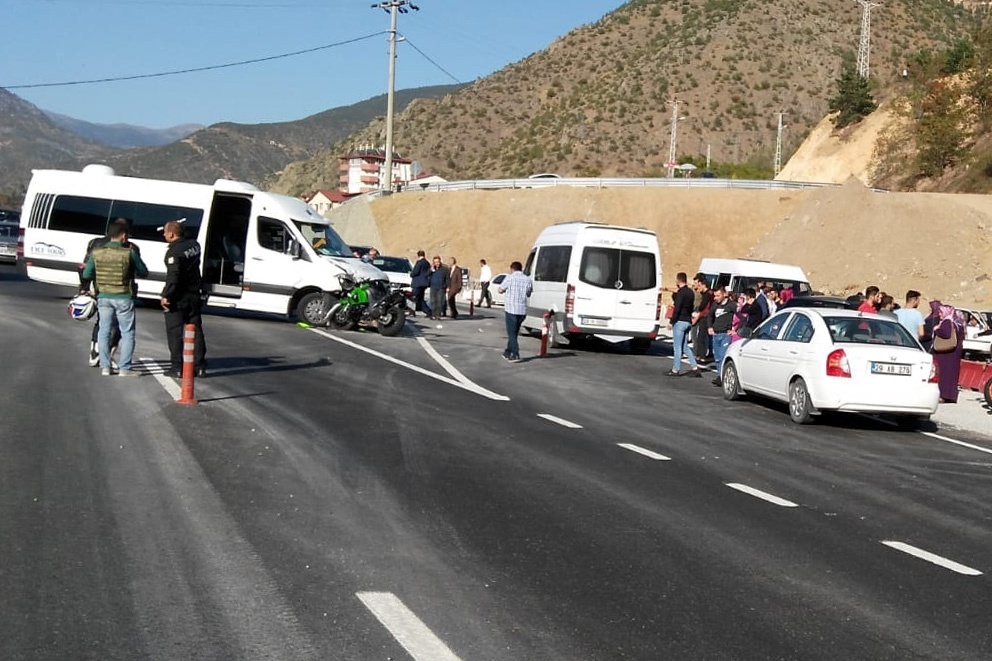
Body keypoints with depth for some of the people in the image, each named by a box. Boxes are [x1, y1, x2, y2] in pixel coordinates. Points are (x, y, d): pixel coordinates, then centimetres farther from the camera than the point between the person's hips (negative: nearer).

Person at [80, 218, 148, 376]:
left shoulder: (97, 252, -3)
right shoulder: (129, 253, -14)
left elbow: (86, 274, 3)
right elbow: (143, 273, -4)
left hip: (103, 297, 4)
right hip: (123, 298, -4)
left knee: (104, 331, 13)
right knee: (127, 333, 6)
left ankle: (105, 367, 14)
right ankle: (124, 368, 3)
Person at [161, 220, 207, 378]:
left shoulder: (173, 252, -18)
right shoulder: (194, 245, 4)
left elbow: (173, 276, -24)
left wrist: (166, 296, -21)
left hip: (178, 298, -7)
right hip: (194, 295, 7)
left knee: (175, 333, 1)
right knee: (196, 331, 11)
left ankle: (177, 368, 1)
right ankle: (199, 366, 12)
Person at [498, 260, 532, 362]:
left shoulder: (509, 278, -8)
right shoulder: (528, 279, 5)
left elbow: (500, 290, 2)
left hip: (511, 309, -5)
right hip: (522, 310, 5)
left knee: (512, 333, -1)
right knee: (513, 333, 19)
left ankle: (515, 355, -11)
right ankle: (508, 353, 28)